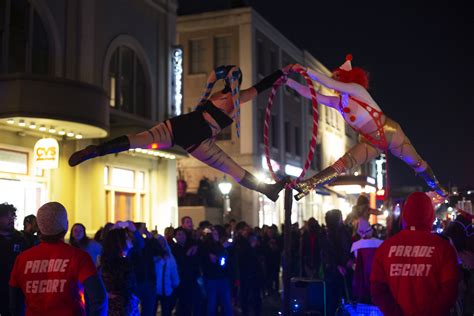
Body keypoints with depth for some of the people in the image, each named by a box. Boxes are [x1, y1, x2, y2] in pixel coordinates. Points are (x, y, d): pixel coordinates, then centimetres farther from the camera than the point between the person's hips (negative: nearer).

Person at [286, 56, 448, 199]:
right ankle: (307, 186, -27)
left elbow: (329, 84, -28)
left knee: (416, 163, 12)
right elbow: (310, 94, 1)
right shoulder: (337, 103, 3)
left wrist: (306, 70, -30)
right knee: (343, 163, -15)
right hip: (372, 142, 5)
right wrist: (290, 82, -9)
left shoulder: (357, 89, -15)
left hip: (391, 133, -5)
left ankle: (437, 187, 36)